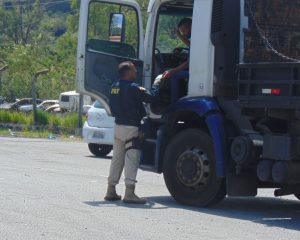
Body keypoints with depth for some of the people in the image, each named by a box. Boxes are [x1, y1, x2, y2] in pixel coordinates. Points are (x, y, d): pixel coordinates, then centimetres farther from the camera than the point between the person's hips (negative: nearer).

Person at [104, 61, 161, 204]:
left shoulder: (115, 87, 8)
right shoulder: (132, 88, -17)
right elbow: (151, 97, -16)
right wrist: (156, 85, 3)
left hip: (118, 126, 8)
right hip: (131, 128, -8)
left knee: (117, 158, 15)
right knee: (132, 159, -8)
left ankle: (111, 191, 19)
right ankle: (129, 193, -14)